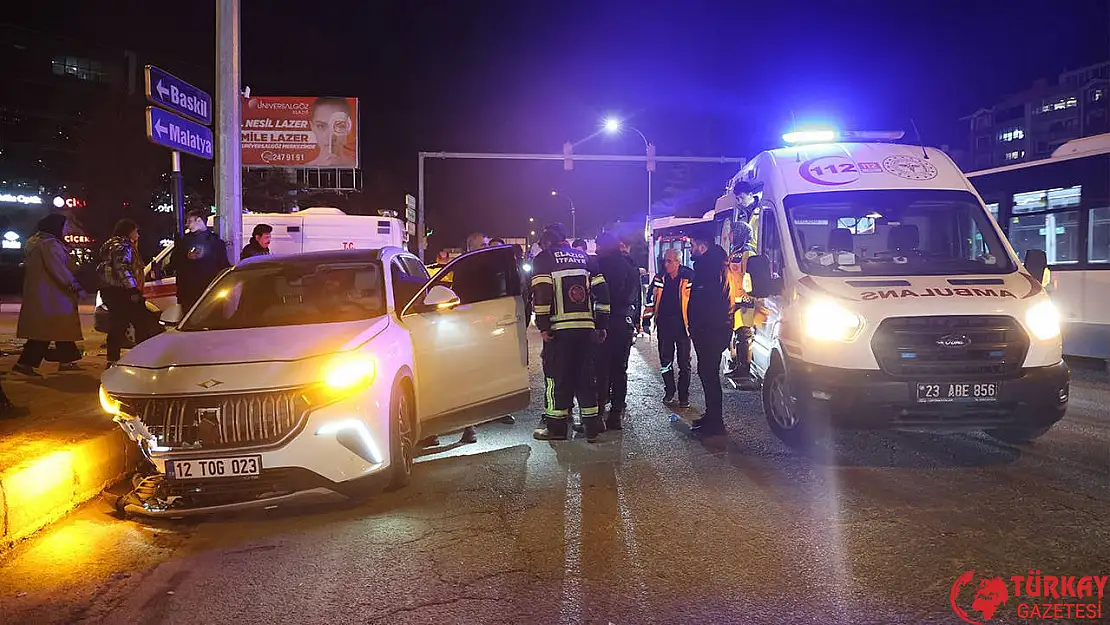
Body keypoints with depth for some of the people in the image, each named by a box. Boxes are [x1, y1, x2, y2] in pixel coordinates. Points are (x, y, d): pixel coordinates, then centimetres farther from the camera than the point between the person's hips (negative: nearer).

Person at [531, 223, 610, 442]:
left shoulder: (544, 259, 2)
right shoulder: (584, 258, 18)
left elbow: (541, 294, -12)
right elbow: (601, 292, 13)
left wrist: (543, 325, -10)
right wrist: (601, 325, 14)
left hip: (559, 329, -5)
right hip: (586, 328, 5)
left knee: (557, 377, 2)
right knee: (585, 376, 11)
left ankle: (556, 427, 5)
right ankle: (591, 426, 14)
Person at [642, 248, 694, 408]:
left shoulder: (689, 278, -6)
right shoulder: (659, 279, 6)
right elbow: (651, 299, 12)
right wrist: (647, 318, 5)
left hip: (682, 324, -3)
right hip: (664, 325, 4)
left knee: (684, 363, 3)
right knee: (665, 361, 11)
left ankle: (684, 395, 11)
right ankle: (669, 392, 24)